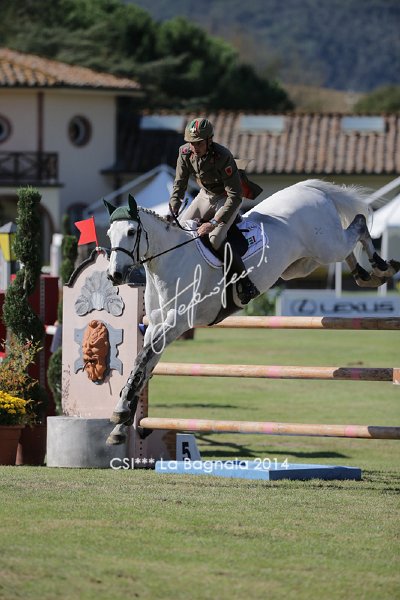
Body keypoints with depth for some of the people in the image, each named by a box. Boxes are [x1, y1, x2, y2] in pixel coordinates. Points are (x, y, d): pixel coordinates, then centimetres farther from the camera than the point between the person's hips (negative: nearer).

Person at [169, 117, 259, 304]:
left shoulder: (223, 157, -33)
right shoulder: (185, 153, -16)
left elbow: (235, 196, -32)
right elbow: (179, 185, -4)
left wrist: (214, 222, -37)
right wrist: (173, 214, -17)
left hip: (227, 199, -6)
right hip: (205, 196, 6)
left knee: (215, 239, -25)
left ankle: (246, 283, -19)